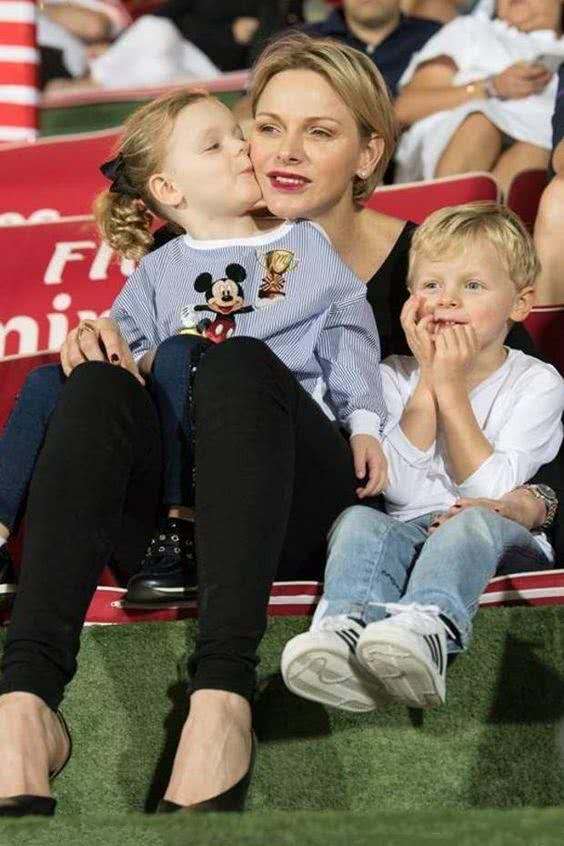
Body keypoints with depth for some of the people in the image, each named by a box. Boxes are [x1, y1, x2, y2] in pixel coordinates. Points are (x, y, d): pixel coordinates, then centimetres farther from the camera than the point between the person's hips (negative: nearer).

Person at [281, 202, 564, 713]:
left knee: (471, 523, -35)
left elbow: (490, 490, -9)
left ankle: (427, 626, -67)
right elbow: (398, 486, -3)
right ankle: (347, 629, -61)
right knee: (358, 520, -28)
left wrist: (452, 389, -9)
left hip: (505, 540, -3)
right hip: (409, 530, 3)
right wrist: (426, 384, -8)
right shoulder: (395, 377, 12)